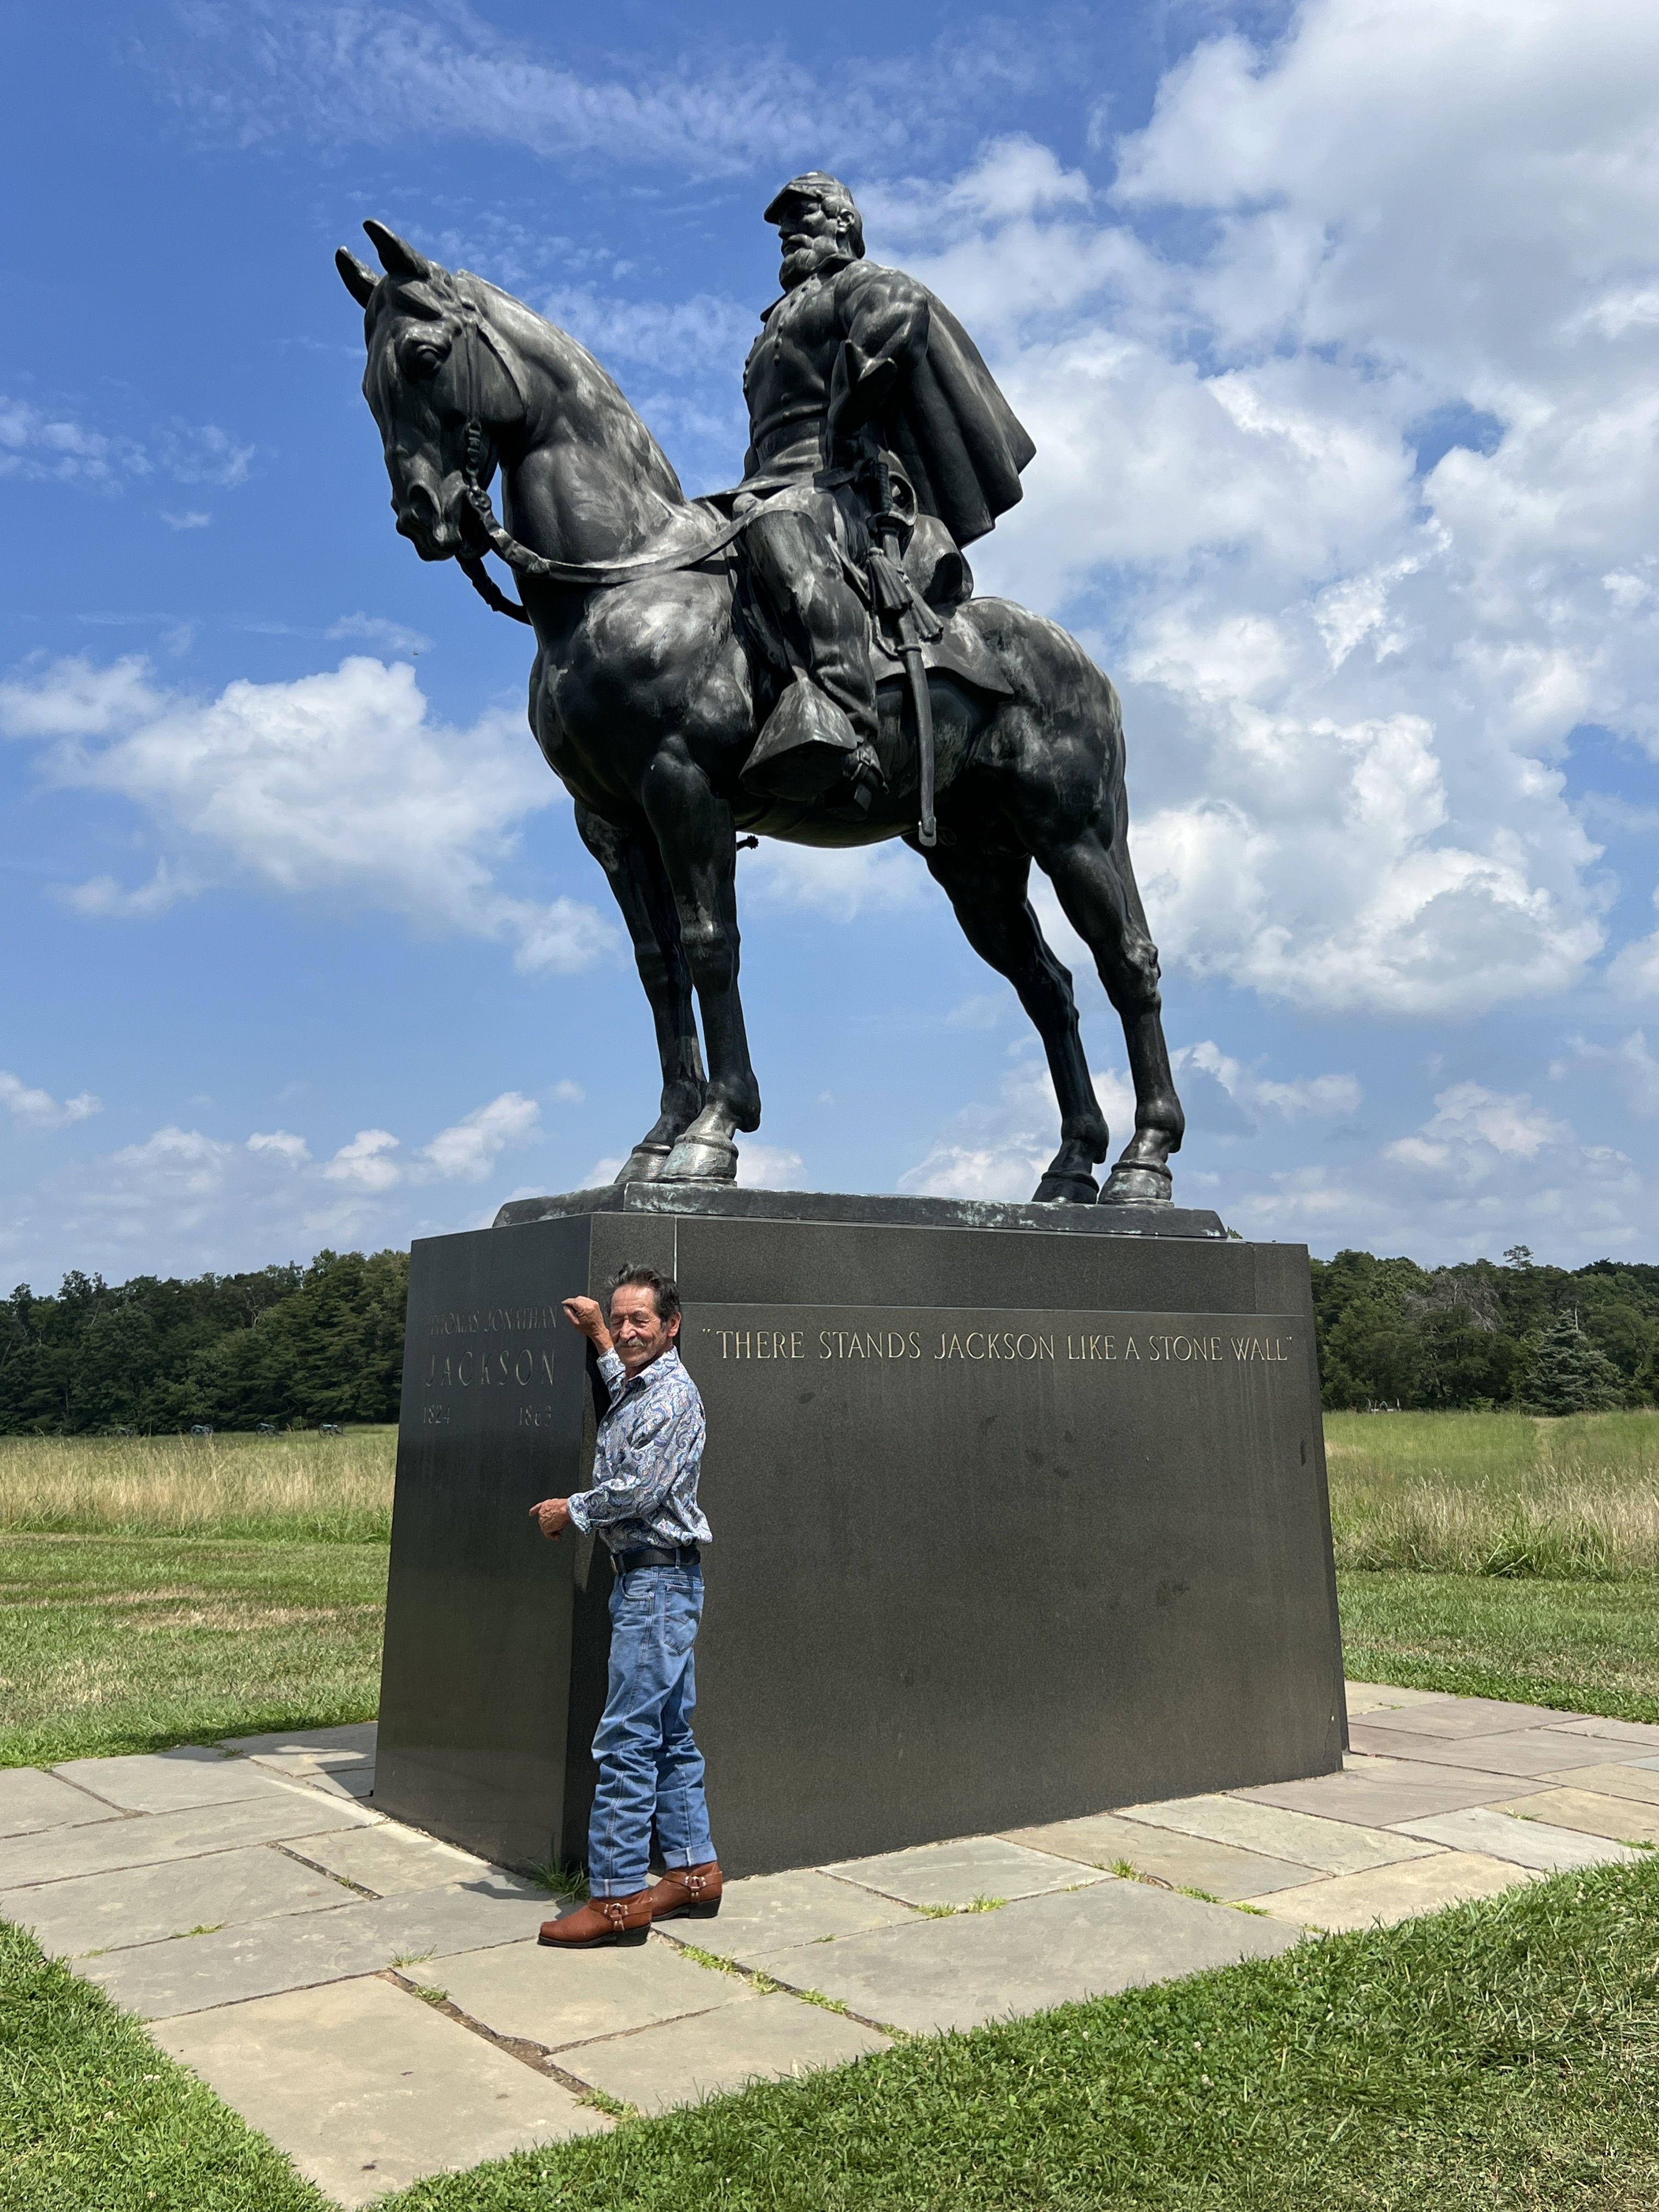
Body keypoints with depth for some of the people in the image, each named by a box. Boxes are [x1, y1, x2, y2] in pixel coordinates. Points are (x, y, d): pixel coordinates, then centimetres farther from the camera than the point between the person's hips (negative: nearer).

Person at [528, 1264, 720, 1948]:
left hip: (658, 1581, -10)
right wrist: (598, 1338, 33)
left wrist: (571, 1510, -6)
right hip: (646, 1579, 10)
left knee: (626, 1739, -8)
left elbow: (640, 1488, -20)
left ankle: (617, 1896, -4)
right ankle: (694, 1870, 21)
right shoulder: (636, 1390, 14)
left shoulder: (673, 1394, -14)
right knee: (669, 1735, 14)